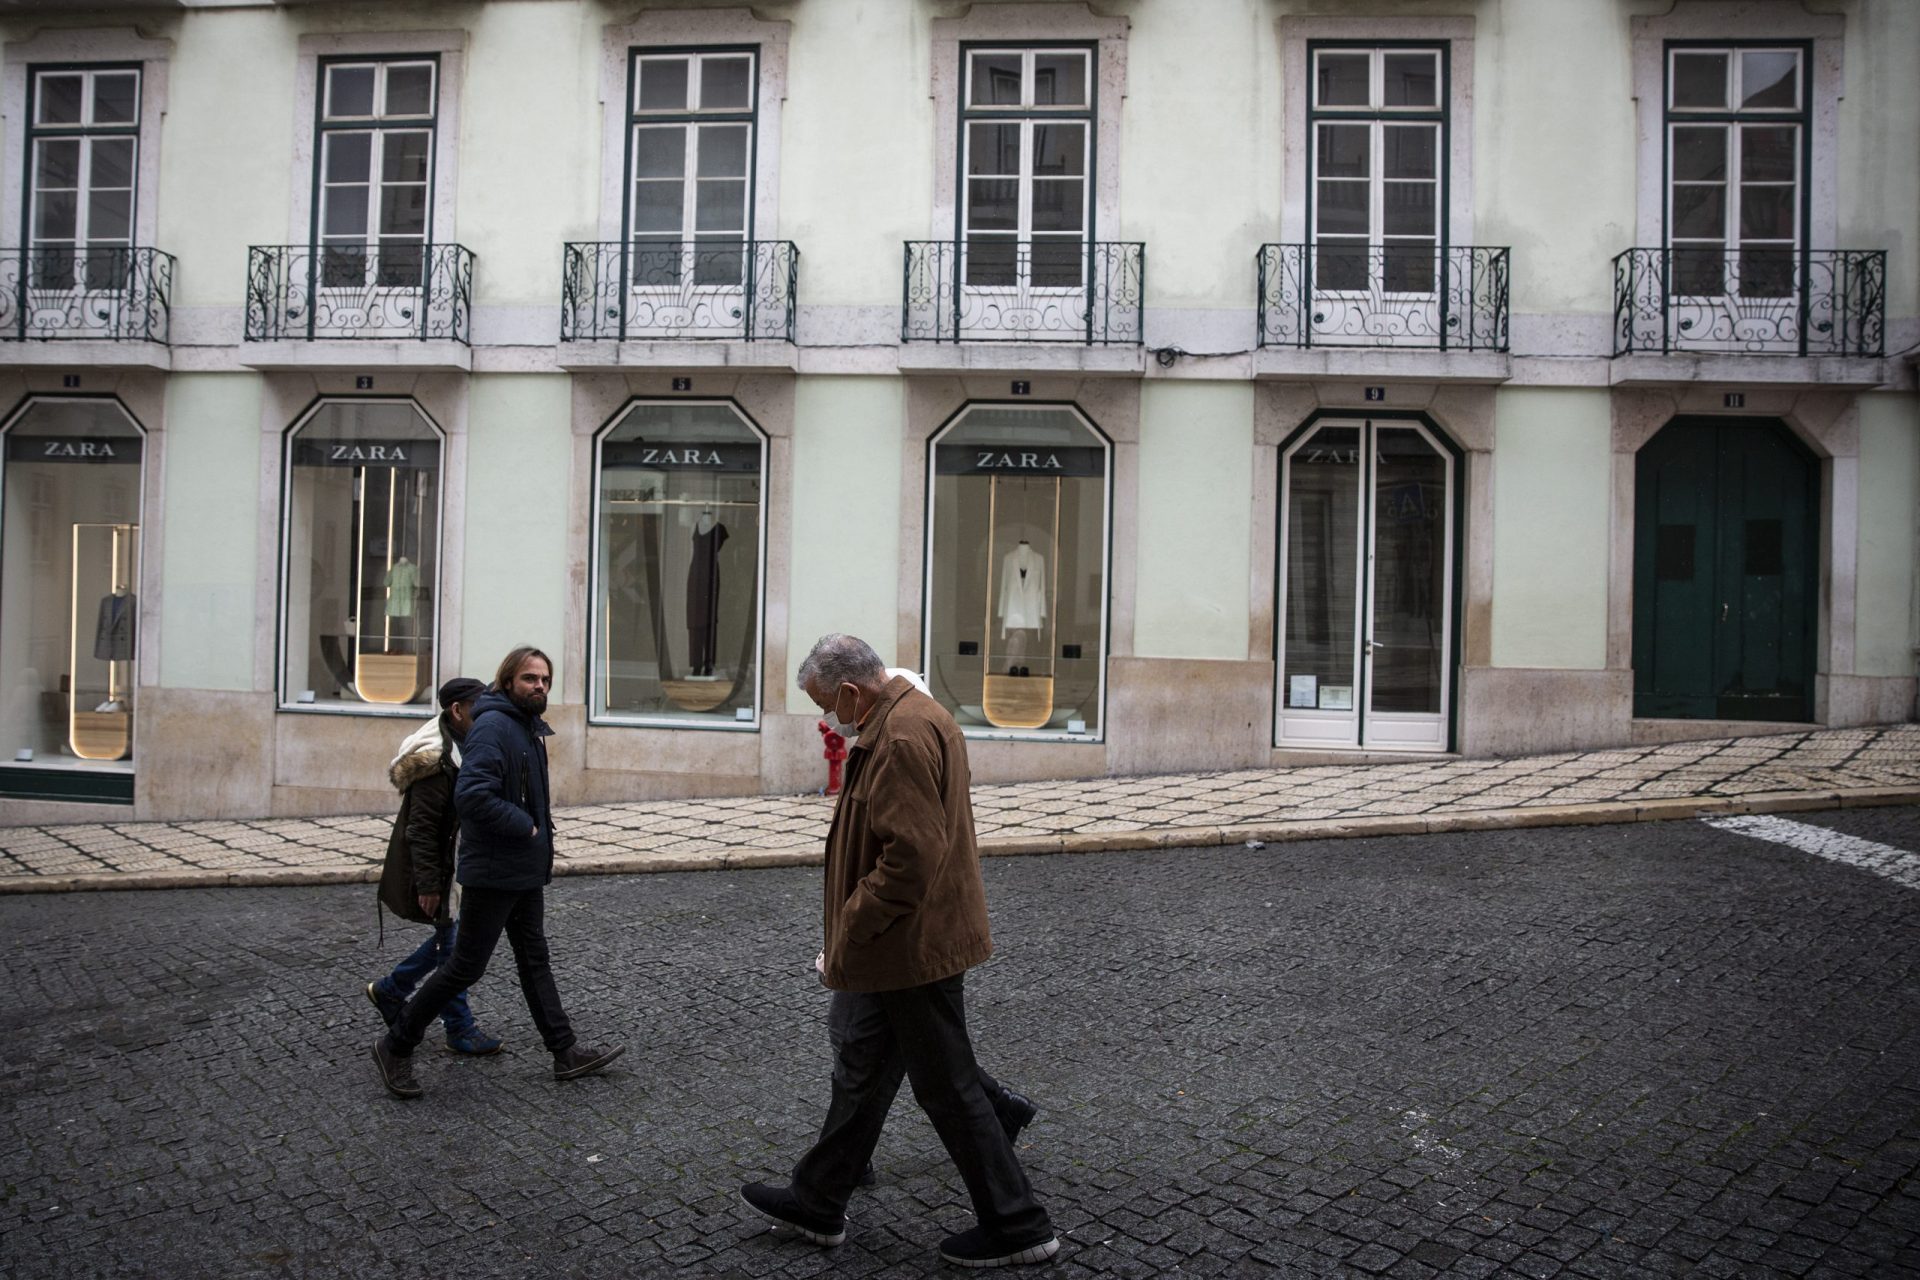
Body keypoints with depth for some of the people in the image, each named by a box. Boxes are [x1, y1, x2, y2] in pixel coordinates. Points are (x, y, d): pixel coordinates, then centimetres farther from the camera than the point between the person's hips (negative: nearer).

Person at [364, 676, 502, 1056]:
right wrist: (428, 885, -23)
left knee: (451, 935, 18)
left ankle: (390, 989, 33)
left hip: (456, 865, 10)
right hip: (437, 870, -10)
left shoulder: (461, 750, 9)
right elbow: (421, 829, -23)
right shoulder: (435, 760, -22)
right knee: (453, 943, 0)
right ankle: (461, 1031, 11)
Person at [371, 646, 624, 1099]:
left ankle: (566, 1053, 21)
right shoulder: (492, 726, -19)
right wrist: (525, 826, -21)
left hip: (526, 873, 10)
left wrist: (540, 817, 9)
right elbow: (471, 796, -30)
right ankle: (396, 1046, 14)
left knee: (535, 960, 14)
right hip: (493, 872, -10)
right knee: (466, 967, -1)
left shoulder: (530, 728, 12)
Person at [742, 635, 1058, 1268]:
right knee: (861, 1070, 20)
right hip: (908, 946, 11)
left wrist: (845, 941, -20)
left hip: (916, 948, -11)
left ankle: (1016, 1226, 17)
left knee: (949, 1090, 2)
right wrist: (851, 941, 19)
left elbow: (910, 858, -29)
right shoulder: (917, 715, 11)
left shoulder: (904, 737, -23)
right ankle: (816, 1203, 34)